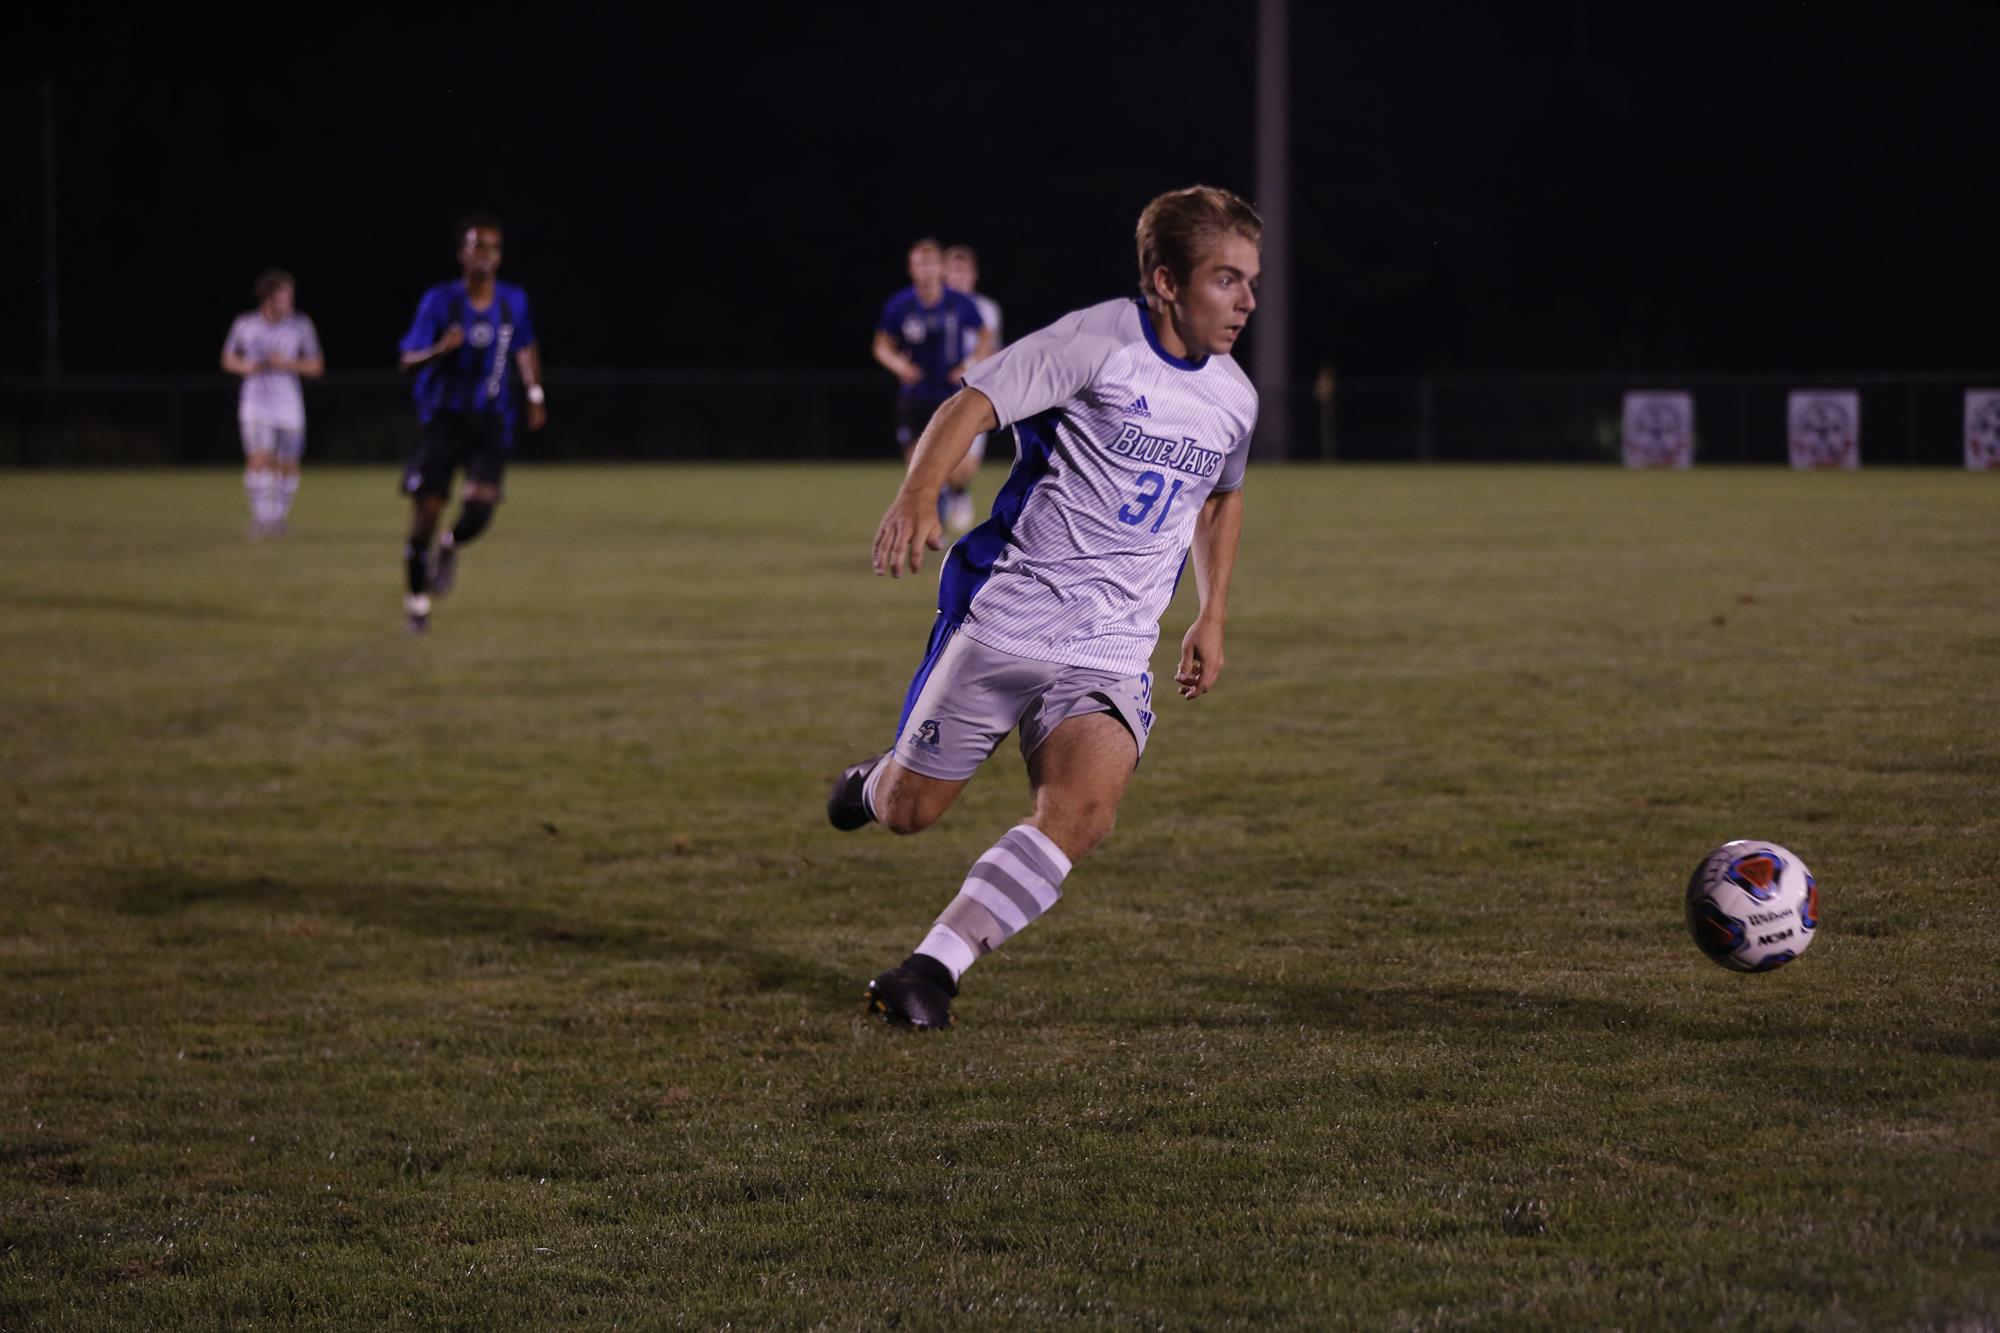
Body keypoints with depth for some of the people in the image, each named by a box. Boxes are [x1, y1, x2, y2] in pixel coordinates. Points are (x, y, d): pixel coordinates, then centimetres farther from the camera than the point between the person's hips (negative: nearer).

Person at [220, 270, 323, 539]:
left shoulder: (301, 326, -1)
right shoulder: (245, 324, 0)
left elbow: (316, 367, 3)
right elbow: (228, 359, 12)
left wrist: (288, 364, -15)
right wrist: (246, 366, -10)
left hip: (289, 406, 1)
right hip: (256, 403, -1)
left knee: (288, 465, 5)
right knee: (260, 459, -16)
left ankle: (280, 515, 24)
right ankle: (260, 517, -12)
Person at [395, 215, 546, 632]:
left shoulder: (514, 301, 3)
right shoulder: (440, 300, -7)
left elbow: (525, 348, 23)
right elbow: (409, 360, -9)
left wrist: (534, 393, 18)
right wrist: (439, 350, -28)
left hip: (491, 421, 2)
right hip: (443, 420, -2)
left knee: (480, 505, -19)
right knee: (426, 511, -4)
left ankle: (451, 547, 18)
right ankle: (417, 595, 19)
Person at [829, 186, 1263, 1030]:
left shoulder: (1233, 399, 8)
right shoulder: (1099, 342, -11)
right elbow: (974, 404, -17)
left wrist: (1212, 618, 23)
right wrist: (919, 494, -34)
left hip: (1110, 658, 4)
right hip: (1001, 621, -4)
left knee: (1084, 812, -22)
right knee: (911, 812, 6)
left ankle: (929, 972, -17)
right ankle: (876, 783, 44)